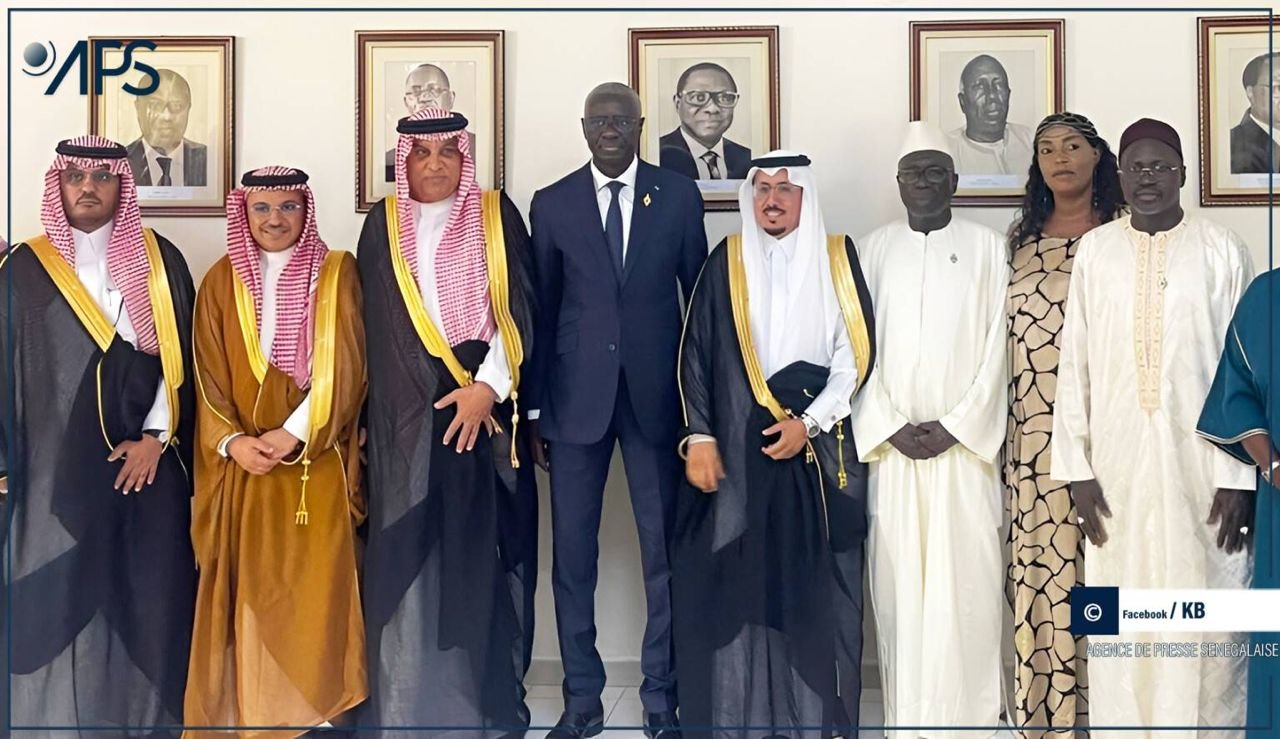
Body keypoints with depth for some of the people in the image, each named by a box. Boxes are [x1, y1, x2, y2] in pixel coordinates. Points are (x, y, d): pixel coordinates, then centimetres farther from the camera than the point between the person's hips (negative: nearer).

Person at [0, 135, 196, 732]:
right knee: (58, 596, 0)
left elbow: (182, 357, 3)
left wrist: (155, 437, -6)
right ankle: (61, 716, 12)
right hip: (58, 465, 0)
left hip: (147, 460, 1)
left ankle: (149, 716, 15)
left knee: (147, 593, 3)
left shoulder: (159, 259, 5)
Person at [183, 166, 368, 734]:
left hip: (317, 460, -2)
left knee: (315, 586, -5)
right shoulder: (222, 281, 9)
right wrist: (232, 441, -11)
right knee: (249, 588, 2)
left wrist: (294, 435, -14)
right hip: (245, 461, 2)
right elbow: (208, 376, 5)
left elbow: (343, 369, -5)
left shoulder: (337, 274, 3)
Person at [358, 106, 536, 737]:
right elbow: (373, 322, 9)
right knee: (407, 554, -1)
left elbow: (519, 307, -2)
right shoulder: (383, 224, 10)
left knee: (484, 552, 0)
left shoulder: (497, 216, 6)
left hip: (486, 404, -1)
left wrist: (489, 387, -14)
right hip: (406, 411, 1)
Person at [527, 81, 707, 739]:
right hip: (576, 397, 1)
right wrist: (533, 410, 5)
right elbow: (540, 310, 6)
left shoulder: (679, 197, 4)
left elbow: (701, 296, 8)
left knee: (665, 549, 3)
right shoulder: (552, 204, 5)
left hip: (656, 394, 0)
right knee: (572, 552, 4)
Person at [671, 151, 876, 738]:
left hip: (818, 446, 0)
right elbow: (696, 356, 4)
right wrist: (699, 436, -5)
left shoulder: (838, 259, 5)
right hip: (736, 446, 1)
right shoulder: (725, 262, 7)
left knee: (815, 583, 1)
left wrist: (808, 423, -9)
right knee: (733, 582, -1)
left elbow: (856, 355, 0)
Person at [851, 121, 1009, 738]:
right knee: (898, 577, 1)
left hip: (964, 441, -1)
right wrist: (891, 427, -6)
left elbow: (997, 345, 0)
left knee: (966, 576, -4)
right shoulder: (874, 249, 10)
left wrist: (954, 425, -9)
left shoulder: (988, 248, 5)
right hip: (892, 443, 1)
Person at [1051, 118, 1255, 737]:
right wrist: (1076, 466, 0)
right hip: (1117, 463, 2)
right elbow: (1074, 362, 5)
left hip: (1201, 462, -1)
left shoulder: (1222, 251, 1)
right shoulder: (1094, 250, 6)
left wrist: (1240, 475, -6)